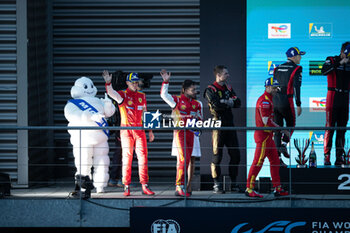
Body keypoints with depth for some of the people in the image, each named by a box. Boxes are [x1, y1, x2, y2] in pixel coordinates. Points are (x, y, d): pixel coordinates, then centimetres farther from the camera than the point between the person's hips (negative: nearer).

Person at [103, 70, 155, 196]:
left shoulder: (142, 96, 14)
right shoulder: (122, 94, 1)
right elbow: (112, 93, -20)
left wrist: (150, 131, 19)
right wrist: (108, 83, -40)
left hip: (139, 131, 4)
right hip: (126, 130, -4)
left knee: (143, 157, 0)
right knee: (127, 157, -2)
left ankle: (145, 186, 3)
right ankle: (126, 187, 2)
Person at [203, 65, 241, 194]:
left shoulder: (228, 88, 17)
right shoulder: (210, 90, -4)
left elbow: (238, 103, 5)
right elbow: (216, 105, -20)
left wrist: (224, 102, -11)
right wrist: (228, 103, -5)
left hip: (229, 125, 6)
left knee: (235, 155, 6)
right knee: (217, 155, -5)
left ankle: (233, 183, 16)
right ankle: (217, 184, -1)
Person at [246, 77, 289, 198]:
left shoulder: (268, 100, 18)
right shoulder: (264, 101, -16)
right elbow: (266, 121, -21)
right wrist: (282, 130, -16)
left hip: (268, 136, 11)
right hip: (263, 135, -10)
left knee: (275, 161, 11)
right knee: (258, 162, -8)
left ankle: (277, 189, 15)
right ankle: (249, 189, -5)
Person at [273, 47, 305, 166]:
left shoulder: (278, 68, 14)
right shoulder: (296, 69, -4)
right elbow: (296, 87, -12)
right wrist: (298, 105, -10)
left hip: (275, 102, 5)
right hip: (286, 102, -5)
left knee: (278, 129, 8)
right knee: (290, 125, 15)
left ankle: (277, 156, 5)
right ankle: (283, 144, -8)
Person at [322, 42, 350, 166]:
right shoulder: (332, 60, 0)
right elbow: (324, 71, -21)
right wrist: (340, 62, -25)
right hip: (333, 98, -5)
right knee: (330, 127, -7)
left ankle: (339, 157, 9)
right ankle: (327, 156, -6)